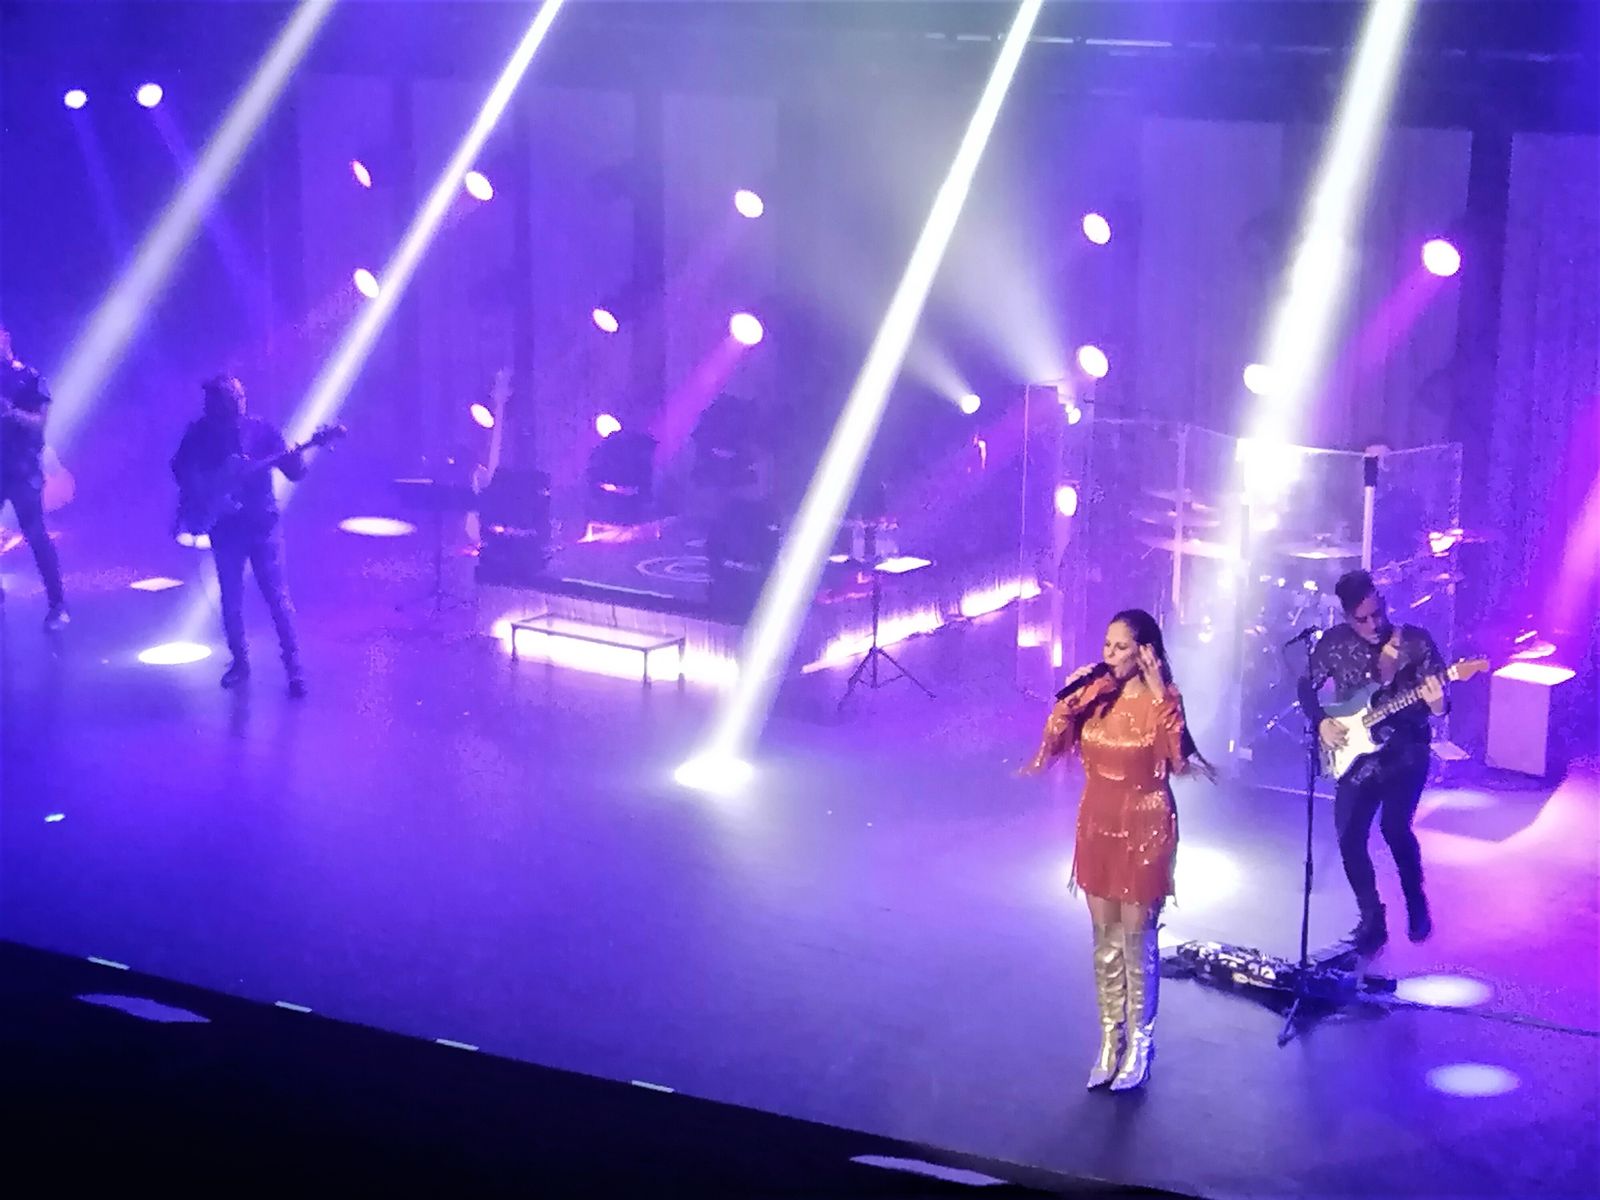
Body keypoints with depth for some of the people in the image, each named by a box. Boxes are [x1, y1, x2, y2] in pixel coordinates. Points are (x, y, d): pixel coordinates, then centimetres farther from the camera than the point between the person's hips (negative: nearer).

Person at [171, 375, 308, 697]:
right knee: (231, 599, 9)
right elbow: (182, 469, 8)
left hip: (262, 523, -2)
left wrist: (298, 458, -27)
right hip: (225, 526, 2)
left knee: (277, 596, -4)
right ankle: (240, 662, 26)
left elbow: (295, 472, -4)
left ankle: (294, 667, 2)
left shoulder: (260, 430, -4)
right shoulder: (200, 433, -1)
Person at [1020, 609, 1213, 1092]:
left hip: (1145, 829, -5)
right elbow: (1056, 743, -2)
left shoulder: (1161, 699, -12)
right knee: (1105, 937, 12)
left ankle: (1139, 1042, 13)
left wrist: (1159, 691, -30)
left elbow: (1178, 758, -28)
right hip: (1097, 825, 5)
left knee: (1137, 938, 1)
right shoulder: (1092, 693, 0)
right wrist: (1072, 696, -13)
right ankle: (1110, 1037, 22)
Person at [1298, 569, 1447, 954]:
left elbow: (1438, 702, -7)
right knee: (1349, 838, -4)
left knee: (1395, 827, -19)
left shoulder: (1416, 642, -8)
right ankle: (1372, 920, 14)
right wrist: (1322, 723, -5)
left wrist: (1436, 706, -30)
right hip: (1357, 754, 3)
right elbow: (1307, 686, 11)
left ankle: (1417, 906, 7)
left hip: (1405, 752, -3)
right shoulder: (1334, 643, -1)